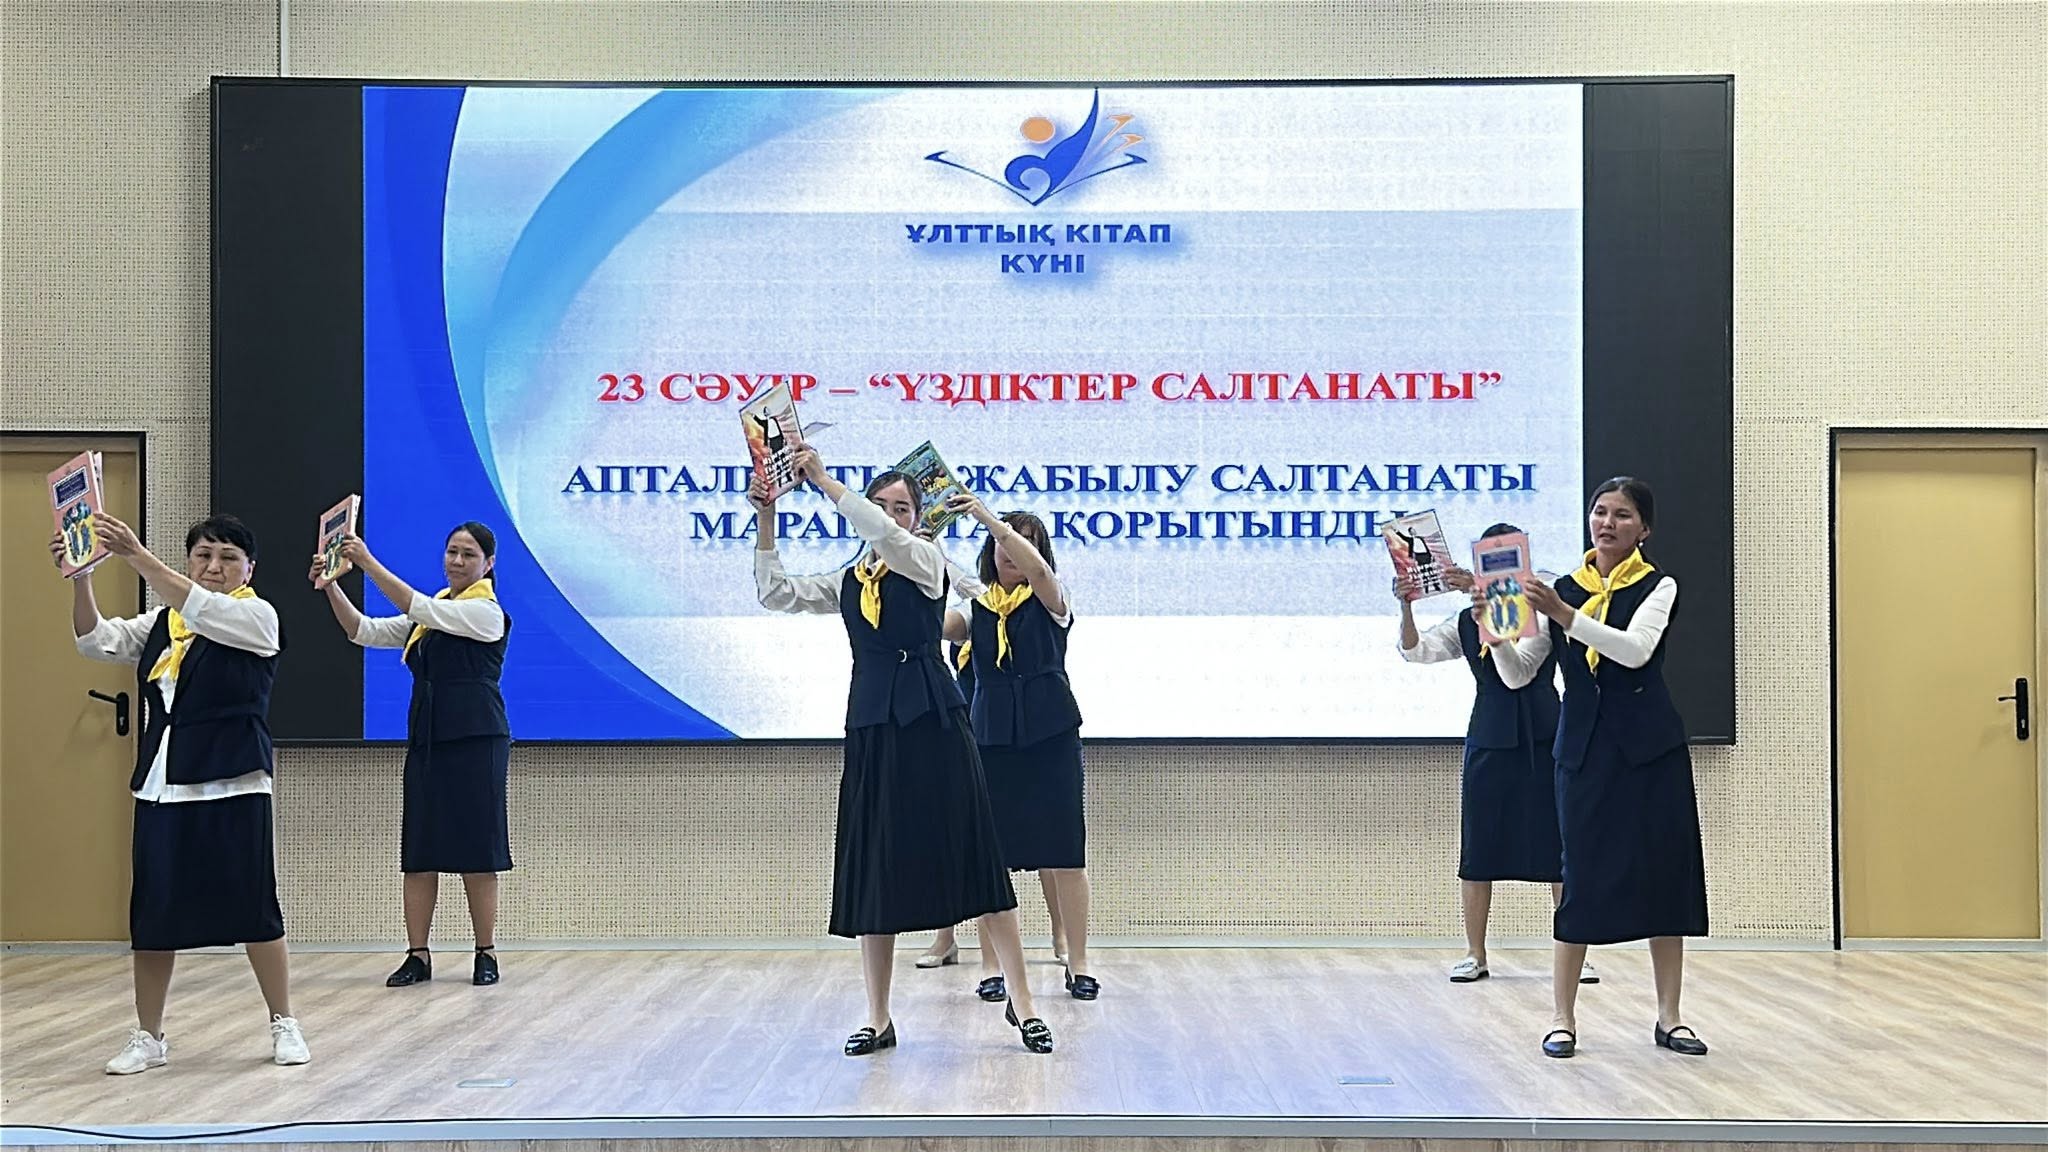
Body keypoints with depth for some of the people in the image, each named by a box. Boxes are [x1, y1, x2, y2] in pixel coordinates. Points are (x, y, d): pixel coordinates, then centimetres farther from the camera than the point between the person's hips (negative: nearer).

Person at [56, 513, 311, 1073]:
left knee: (254, 910, 1)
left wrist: (137, 557, -28)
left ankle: (284, 1025, 15)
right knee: (151, 915, 6)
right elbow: (97, 641, 6)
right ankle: (148, 1037, 17)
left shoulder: (256, 617, -3)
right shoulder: (160, 623, 14)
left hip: (231, 786, -5)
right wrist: (80, 576, -10)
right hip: (161, 785, 5)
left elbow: (200, 611, -20)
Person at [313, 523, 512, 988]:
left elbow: (418, 608, -18)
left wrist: (369, 564, -19)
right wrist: (332, 588, 0)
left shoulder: (486, 611, -7)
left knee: (476, 849, -2)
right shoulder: (431, 613, 16)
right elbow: (365, 631, 13)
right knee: (418, 849, 3)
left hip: (475, 741, -7)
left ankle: (486, 955, 7)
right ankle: (418, 955, 8)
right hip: (427, 741, 7)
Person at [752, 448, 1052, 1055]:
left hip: (933, 720, -4)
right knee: (875, 871, 5)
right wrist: (767, 520, -1)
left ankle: (1021, 1002, 4)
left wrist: (825, 482, -17)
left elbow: (886, 536, -18)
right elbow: (776, 593, 7)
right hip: (872, 727, 4)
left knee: (973, 861, -4)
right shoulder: (847, 582, 14)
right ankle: (878, 1019, 14)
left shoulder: (927, 560, 2)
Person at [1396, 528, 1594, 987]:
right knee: (1478, 848, 3)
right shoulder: (1466, 623, 9)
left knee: (1558, 846, -2)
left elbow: (1517, 673, -13)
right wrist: (1406, 607, -18)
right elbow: (1416, 652, -2)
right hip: (1489, 739, 3)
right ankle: (1475, 955, 11)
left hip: (1541, 740, -3)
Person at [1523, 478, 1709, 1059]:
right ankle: (1563, 1018, 5)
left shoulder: (1658, 587, 0)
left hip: (1650, 747, -1)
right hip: (1583, 748, 1)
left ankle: (1669, 1016, 13)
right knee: (1581, 876, -1)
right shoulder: (1564, 589, 8)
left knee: (1663, 874, 2)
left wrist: (1566, 615, -28)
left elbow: (1635, 649, -19)